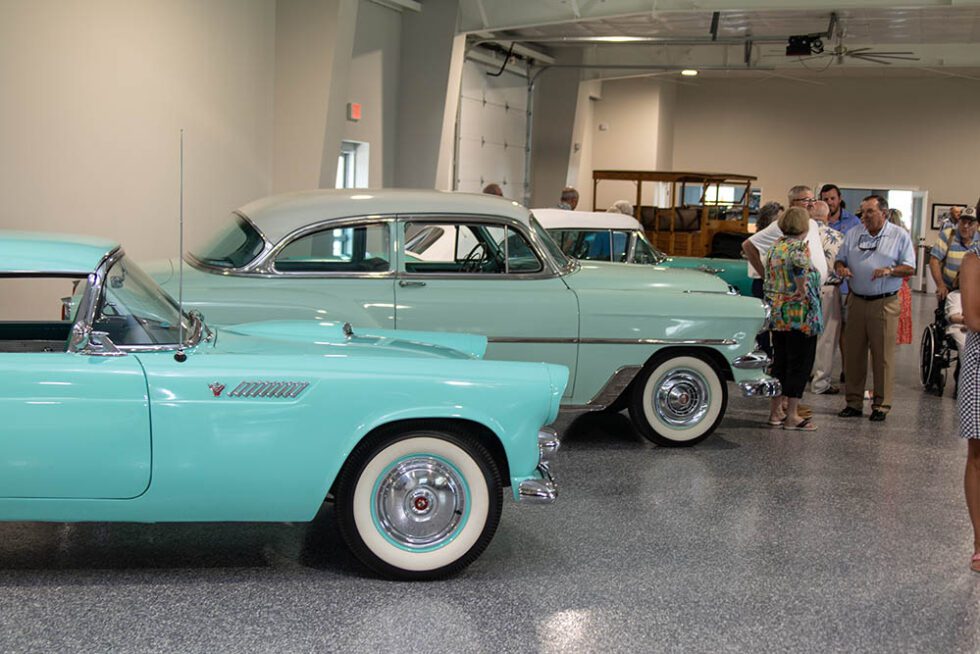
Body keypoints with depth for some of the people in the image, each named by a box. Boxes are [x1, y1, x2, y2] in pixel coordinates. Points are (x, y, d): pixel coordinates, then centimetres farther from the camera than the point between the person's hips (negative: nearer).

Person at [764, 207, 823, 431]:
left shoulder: (775, 246, 11)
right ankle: (792, 416, 2)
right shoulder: (800, 246, -14)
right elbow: (799, 263, -35)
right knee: (799, 364, 0)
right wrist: (801, 289, -25)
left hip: (777, 314, 8)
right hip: (799, 314, -8)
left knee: (780, 362, 15)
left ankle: (776, 410, 21)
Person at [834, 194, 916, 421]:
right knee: (853, 353, 5)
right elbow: (840, 259, 15)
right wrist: (840, 268, -8)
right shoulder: (853, 234, 12)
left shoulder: (900, 236, 2)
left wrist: (889, 270, -18)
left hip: (885, 303, -3)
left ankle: (881, 405, 6)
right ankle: (853, 402, 13)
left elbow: (910, 268, 0)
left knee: (883, 355, -1)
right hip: (857, 301, 4)